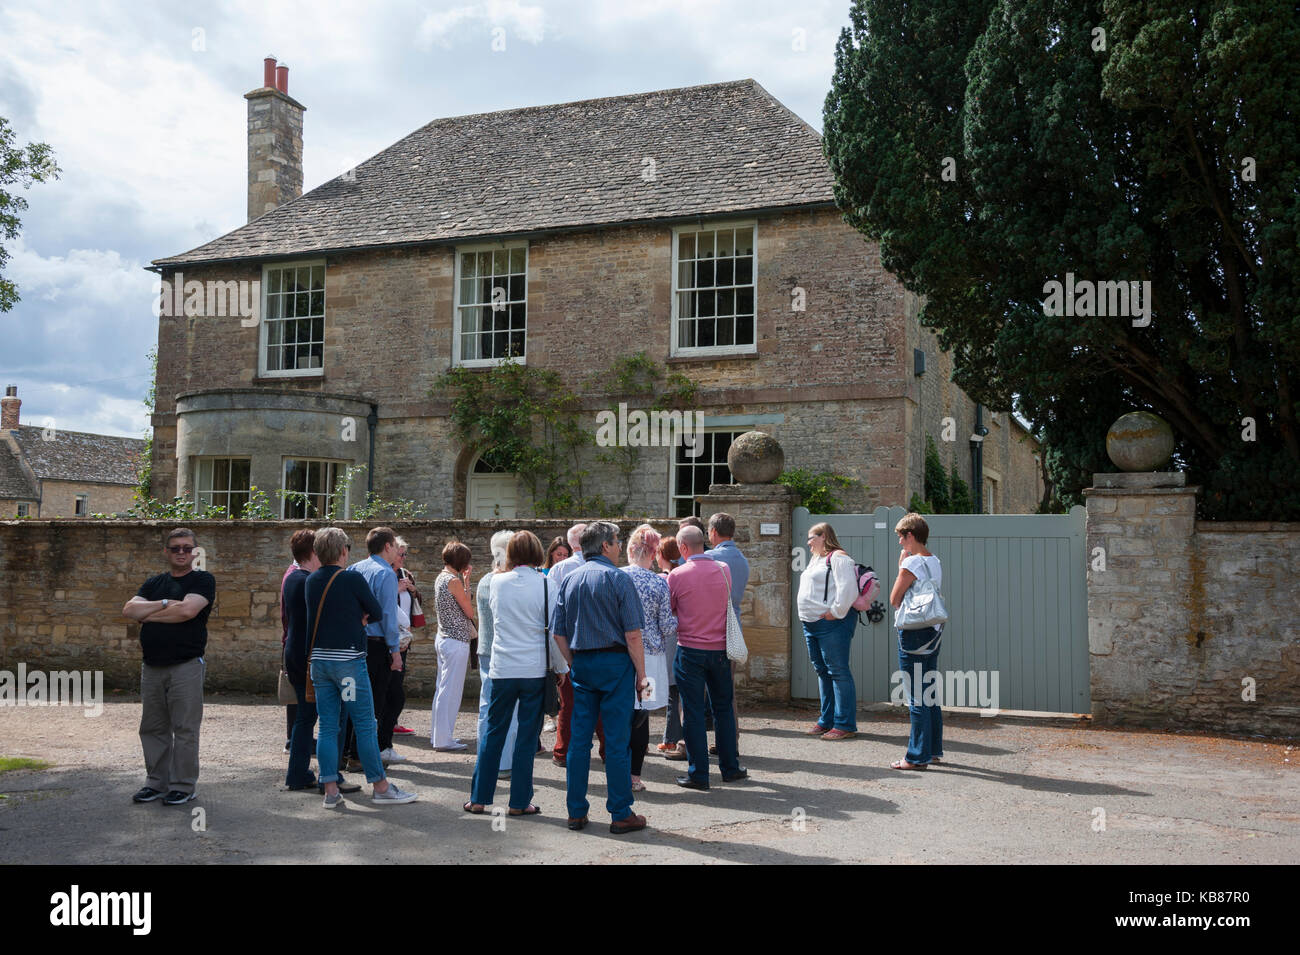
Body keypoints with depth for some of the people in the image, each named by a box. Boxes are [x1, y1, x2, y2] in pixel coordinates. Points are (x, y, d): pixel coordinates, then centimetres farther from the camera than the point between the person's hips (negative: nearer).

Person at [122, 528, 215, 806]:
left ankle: (183, 785, 8)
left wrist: (147, 614, -5)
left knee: (184, 729, -2)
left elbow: (187, 610, -18)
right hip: (152, 667, 6)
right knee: (152, 728, 11)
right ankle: (157, 782, 23)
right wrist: (165, 603, -10)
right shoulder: (154, 583, 16)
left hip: (186, 666, -6)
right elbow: (129, 610, 2)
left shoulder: (202, 580, -1)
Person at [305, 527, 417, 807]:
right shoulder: (352, 578, -10)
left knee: (327, 726, 8)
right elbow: (377, 613, -2)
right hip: (348, 659, -6)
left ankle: (330, 790, 8)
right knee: (365, 725, 1)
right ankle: (380, 787, 6)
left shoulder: (311, 581, 7)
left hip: (319, 659, 6)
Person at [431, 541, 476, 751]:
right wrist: (466, 583, -5)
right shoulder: (454, 581, -17)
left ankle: (438, 735, 23)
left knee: (443, 688, 16)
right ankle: (444, 740, 1)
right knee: (451, 690, -4)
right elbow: (470, 611, -10)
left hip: (443, 637, 10)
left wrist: (464, 580, 14)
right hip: (456, 641, -10)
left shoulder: (441, 578, 11)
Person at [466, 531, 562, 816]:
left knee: (493, 732, 12)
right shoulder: (544, 584, -7)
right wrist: (557, 666, 6)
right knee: (527, 736, 5)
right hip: (535, 669, -2)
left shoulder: (498, 582, 1)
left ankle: (479, 798, 16)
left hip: (502, 668, 2)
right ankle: (519, 801, 10)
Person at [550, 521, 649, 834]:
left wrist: (574, 664, 17)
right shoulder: (618, 579, -8)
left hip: (581, 664, 5)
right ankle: (621, 814, 4)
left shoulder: (569, 580, 8)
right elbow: (632, 634, -12)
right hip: (615, 662, -5)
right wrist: (641, 673, -5)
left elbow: (558, 633, 8)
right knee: (617, 740, -1)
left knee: (579, 738, 9)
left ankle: (576, 812, 14)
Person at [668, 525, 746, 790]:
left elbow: (669, 611, 1)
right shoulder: (723, 570, 0)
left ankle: (698, 774, 5)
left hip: (690, 649, -3)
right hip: (720, 649, 3)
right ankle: (730, 767, 22)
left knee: (693, 711, 3)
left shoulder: (677, 575, -10)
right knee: (723, 708, 15)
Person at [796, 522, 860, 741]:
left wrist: (836, 612, -18)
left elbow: (848, 588, -21)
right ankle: (827, 721, 21)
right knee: (822, 672, 14)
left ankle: (845, 725, -6)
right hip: (811, 624, 10)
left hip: (832, 624, -10)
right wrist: (806, 615, 18)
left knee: (838, 672, -8)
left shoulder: (838, 558, -10)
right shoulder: (816, 560, 21)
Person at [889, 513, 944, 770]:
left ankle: (918, 756, 0)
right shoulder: (935, 562, 11)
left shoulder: (911, 563, -15)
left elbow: (894, 599, -8)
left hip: (914, 634, -9)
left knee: (916, 697, -4)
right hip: (934, 631, 9)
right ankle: (934, 750, 23)